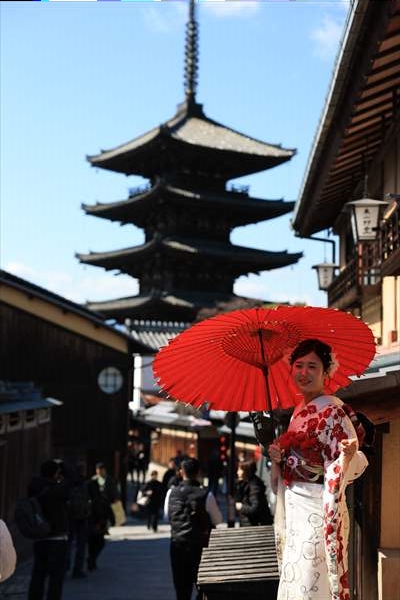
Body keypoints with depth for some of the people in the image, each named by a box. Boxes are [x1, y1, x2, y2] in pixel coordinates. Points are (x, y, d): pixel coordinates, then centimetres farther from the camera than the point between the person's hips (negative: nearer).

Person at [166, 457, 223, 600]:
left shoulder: (171, 493, -5)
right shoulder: (205, 495, -14)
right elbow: (218, 520, -3)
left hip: (177, 544, 3)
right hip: (200, 545, -3)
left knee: (181, 585, 13)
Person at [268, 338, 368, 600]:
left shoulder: (333, 410, -12)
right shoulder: (299, 411, 13)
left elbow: (355, 461, -18)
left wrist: (350, 454, -40)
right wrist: (277, 457, 3)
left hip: (318, 507, -8)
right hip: (295, 507, 8)